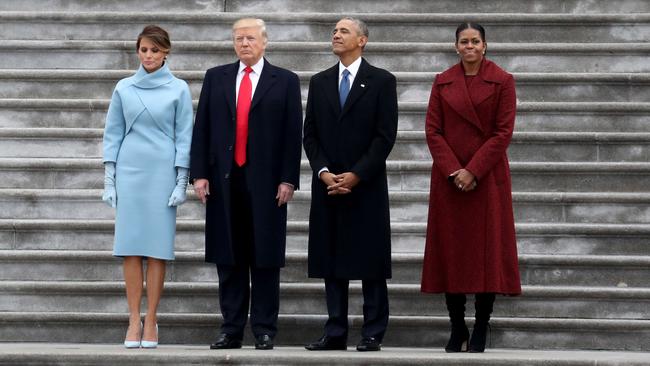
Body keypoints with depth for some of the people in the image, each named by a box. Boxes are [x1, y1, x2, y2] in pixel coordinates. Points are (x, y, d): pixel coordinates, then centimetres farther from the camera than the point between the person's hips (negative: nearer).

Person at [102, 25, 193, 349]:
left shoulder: (178, 89, 2)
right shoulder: (124, 88, 7)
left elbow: (183, 137, 2)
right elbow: (113, 134, 9)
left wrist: (181, 182, -3)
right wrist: (109, 180, 4)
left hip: (163, 173, -2)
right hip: (129, 171, 2)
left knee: (157, 248, -2)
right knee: (131, 247, -1)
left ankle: (151, 322, 3)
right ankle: (134, 321, 2)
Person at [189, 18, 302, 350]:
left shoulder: (285, 81, 4)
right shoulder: (215, 78, 10)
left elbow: (293, 133, 0)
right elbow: (201, 129, 8)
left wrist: (288, 180, -7)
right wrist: (199, 174, 0)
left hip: (265, 181, -2)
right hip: (223, 180, 2)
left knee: (265, 260, 1)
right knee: (228, 260, 4)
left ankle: (264, 331, 6)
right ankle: (231, 330, 10)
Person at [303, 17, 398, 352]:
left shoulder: (381, 81, 0)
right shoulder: (319, 82, 12)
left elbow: (386, 136, -6)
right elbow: (310, 135, 10)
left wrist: (356, 174, -12)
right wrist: (324, 172, -6)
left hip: (367, 186, -4)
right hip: (327, 184, 4)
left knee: (370, 262, -2)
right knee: (331, 261, 4)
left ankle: (373, 334, 2)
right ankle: (335, 333, 8)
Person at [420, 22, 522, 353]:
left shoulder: (502, 81, 0)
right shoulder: (442, 83, 8)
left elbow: (503, 132, -6)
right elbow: (433, 131, 3)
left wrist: (473, 171, -13)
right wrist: (453, 171, -10)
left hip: (487, 178, -2)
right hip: (448, 179, 2)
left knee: (487, 250, -2)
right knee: (450, 251, 2)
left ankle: (480, 332, 4)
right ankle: (457, 329, 9)